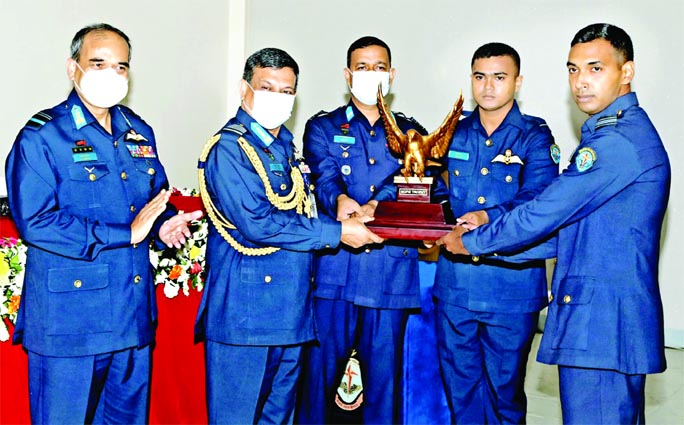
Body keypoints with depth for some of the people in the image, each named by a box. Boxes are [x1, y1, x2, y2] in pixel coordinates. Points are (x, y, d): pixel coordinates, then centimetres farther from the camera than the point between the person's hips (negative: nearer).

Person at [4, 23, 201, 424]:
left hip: (134, 313, 6)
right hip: (68, 318, -5)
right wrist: (126, 234, -21)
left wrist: (166, 225, -5)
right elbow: (36, 222, -19)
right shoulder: (41, 137, -9)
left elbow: (157, 196, 20)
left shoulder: (140, 133, 10)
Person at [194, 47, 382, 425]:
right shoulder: (228, 148, -11)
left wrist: (347, 219, 6)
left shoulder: (286, 146, 16)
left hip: (290, 309, 8)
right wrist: (336, 232, -15)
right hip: (244, 313, -8)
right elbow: (257, 225, -20)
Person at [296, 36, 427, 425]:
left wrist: (374, 206, -22)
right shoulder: (323, 128, 12)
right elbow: (324, 177, -6)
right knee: (320, 368, 1)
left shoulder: (410, 132, 16)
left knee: (385, 372, 6)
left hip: (392, 268, 2)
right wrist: (339, 200, -29)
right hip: (335, 267, -1)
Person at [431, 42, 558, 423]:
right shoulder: (454, 134, 11)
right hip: (454, 280, 4)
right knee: (458, 383, 14)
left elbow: (539, 201, -15)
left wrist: (487, 217, -31)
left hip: (511, 285, -3)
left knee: (505, 386, 8)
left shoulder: (534, 136, -2)